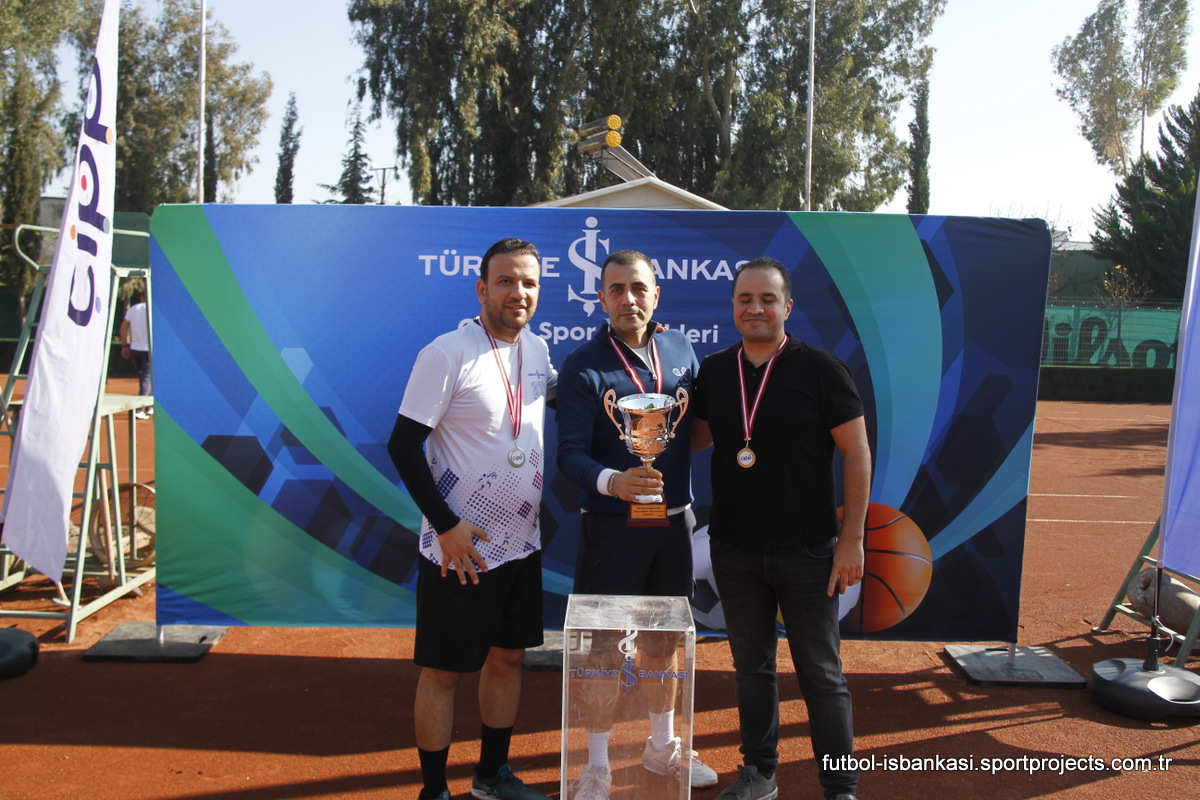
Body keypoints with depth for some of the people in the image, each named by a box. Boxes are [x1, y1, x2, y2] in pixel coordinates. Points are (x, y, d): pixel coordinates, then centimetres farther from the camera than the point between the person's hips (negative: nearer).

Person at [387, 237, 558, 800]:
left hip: (522, 542, 7)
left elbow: (558, 395, 25)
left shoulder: (535, 349, 5)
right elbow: (403, 445, -16)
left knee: (509, 656, 17)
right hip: (460, 548, -7)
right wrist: (447, 526, -19)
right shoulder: (447, 354, -16)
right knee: (444, 670, 5)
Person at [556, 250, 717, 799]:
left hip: (674, 523, 5)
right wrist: (612, 481, -36)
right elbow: (570, 453, -18)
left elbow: (700, 422, 13)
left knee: (664, 641, 19)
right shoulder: (583, 366, -11)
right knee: (605, 649, 5)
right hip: (612, 527, -4)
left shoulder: (679, 349, 4)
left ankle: (662, 747, 39)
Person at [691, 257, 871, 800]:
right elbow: (695, 438, 17)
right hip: (734, 550, 4)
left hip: (807, 552, -4)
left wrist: (852, 539, -10)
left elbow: (856, 453, -7)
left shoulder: (820, 369, -9)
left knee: (821, 673, 7)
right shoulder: (713, 372, 4)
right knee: (751, 665, 16)